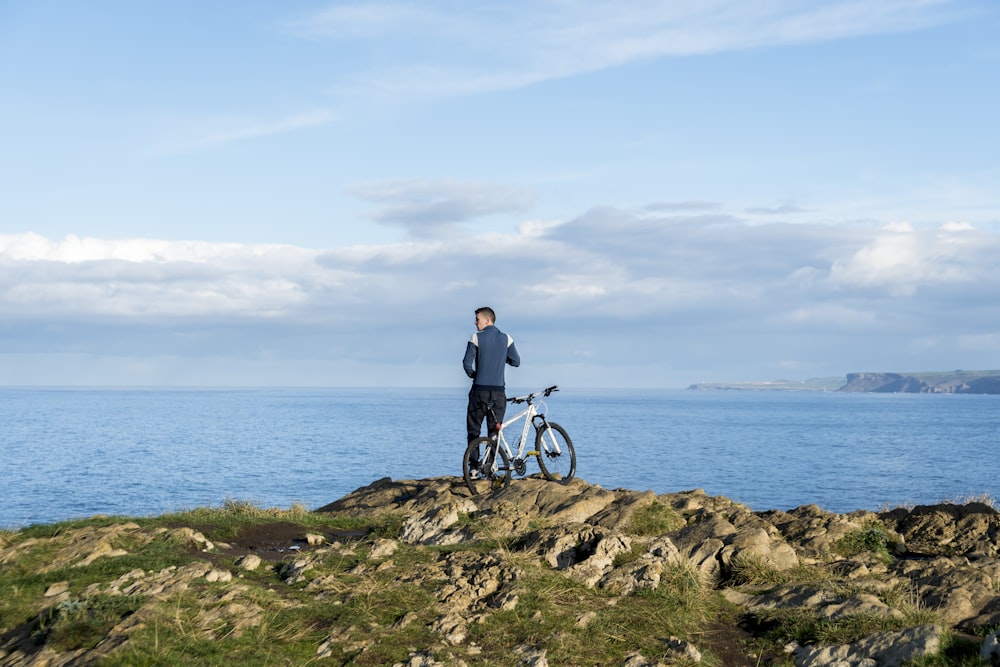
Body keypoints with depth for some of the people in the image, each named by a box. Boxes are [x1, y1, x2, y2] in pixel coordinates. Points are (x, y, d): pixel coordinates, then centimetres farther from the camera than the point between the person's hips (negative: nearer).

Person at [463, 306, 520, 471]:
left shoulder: (477, 337, -5)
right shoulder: (506, 339, 3)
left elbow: (467, 363, -9)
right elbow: (516, 362, 6)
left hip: (480, 390, -2)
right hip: (498, 391, 2)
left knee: (474, 430, 8)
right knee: (495, 432, 7)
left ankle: (474, 465, 3)